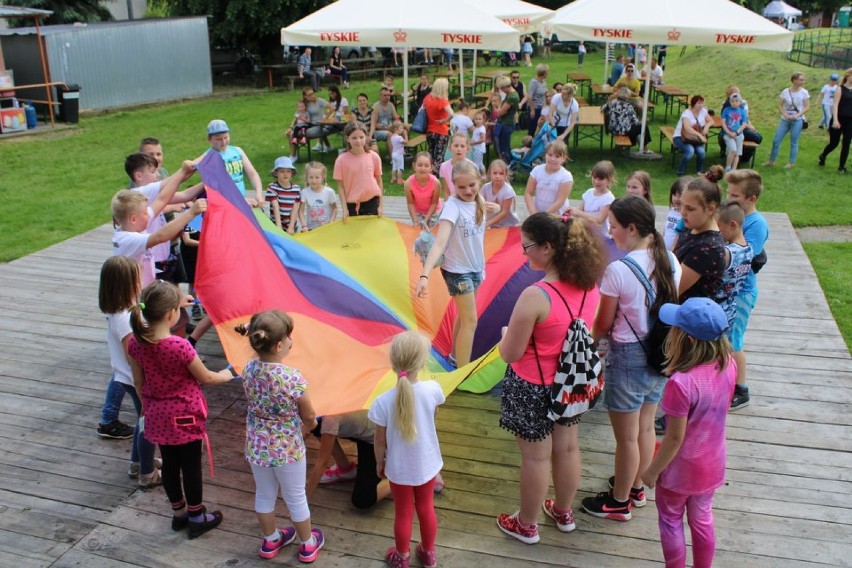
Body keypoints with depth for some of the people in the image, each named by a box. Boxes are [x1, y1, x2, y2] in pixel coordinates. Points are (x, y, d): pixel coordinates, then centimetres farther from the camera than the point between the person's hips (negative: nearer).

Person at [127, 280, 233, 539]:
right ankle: (197, 518, 27)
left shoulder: (136, 343, -10)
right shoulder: (180, 347, -28)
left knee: (169, 463, 20)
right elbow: (206, 378, -13)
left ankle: (179, 513, 37)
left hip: (157, 415, 6)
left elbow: (138, 382, 3)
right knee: (191, 466, 11)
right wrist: (228, 374, 7)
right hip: (184, 416, -6)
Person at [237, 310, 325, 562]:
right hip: (288, 450, -4)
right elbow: (309, 418, -14)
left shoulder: (248, 369, -13)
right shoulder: (293, 378, -29)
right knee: (295, 498, 17)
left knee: (264, 495, 25)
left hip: (256, 447, 5)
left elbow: (254, 405, 2)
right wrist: (306, 427, 9)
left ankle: (270, 541, 47)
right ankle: (308, 545, 39)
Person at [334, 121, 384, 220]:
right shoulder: (341, 160, -9)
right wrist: (344, 208, -9)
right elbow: (340, 186, -5)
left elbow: (379, 181, 4)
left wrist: (380, 205, 3)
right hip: (351, 204, 0)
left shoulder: (374, 157, -5)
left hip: (371, 202, 0)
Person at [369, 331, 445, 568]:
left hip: (399, 468, -2)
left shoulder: (383, 402, -28)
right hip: (427, 464, 2)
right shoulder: (433, 390, -23)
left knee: (403, 514, 19)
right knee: (426, 508, 24)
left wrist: (379, 462, 5)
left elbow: (380, 440, -13)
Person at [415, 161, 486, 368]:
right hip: (457, 270, -7)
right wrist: (425, 275, -45)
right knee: (470, 321, -3)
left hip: (475, 267, 7)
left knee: (464, 316, 20)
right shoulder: (453, 205, -24)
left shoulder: (480, 202, -3)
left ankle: (455, 355, 38)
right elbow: (440, 242, -35)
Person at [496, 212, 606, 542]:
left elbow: (509, 354, -22)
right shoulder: (590, 287, -8)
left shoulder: (535, 296, -30)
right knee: (568, 449, 23)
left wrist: (507, 332, -2)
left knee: (536, 457, 11)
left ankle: (526, 526, 33)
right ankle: (563, 513, 45)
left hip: (533, 388, -6)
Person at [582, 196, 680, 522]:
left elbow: (603, 324, -14)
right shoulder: (670, 262, -3)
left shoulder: (618, 270, -23)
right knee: (645, 428, 23)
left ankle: (619, 502, 27)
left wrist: (590, 338, 7)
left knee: (626, 437, 9)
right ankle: (636, 487, 42)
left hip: (628, 357, -7)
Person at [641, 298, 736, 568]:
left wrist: (652, 471, -10)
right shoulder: (728, 366, -14)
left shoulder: (682, 383, -34)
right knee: (702, 519, 26)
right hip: (712, 465, 6)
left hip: (681, 470, -6)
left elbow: (675, 438, -24)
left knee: (671, 522, 19)